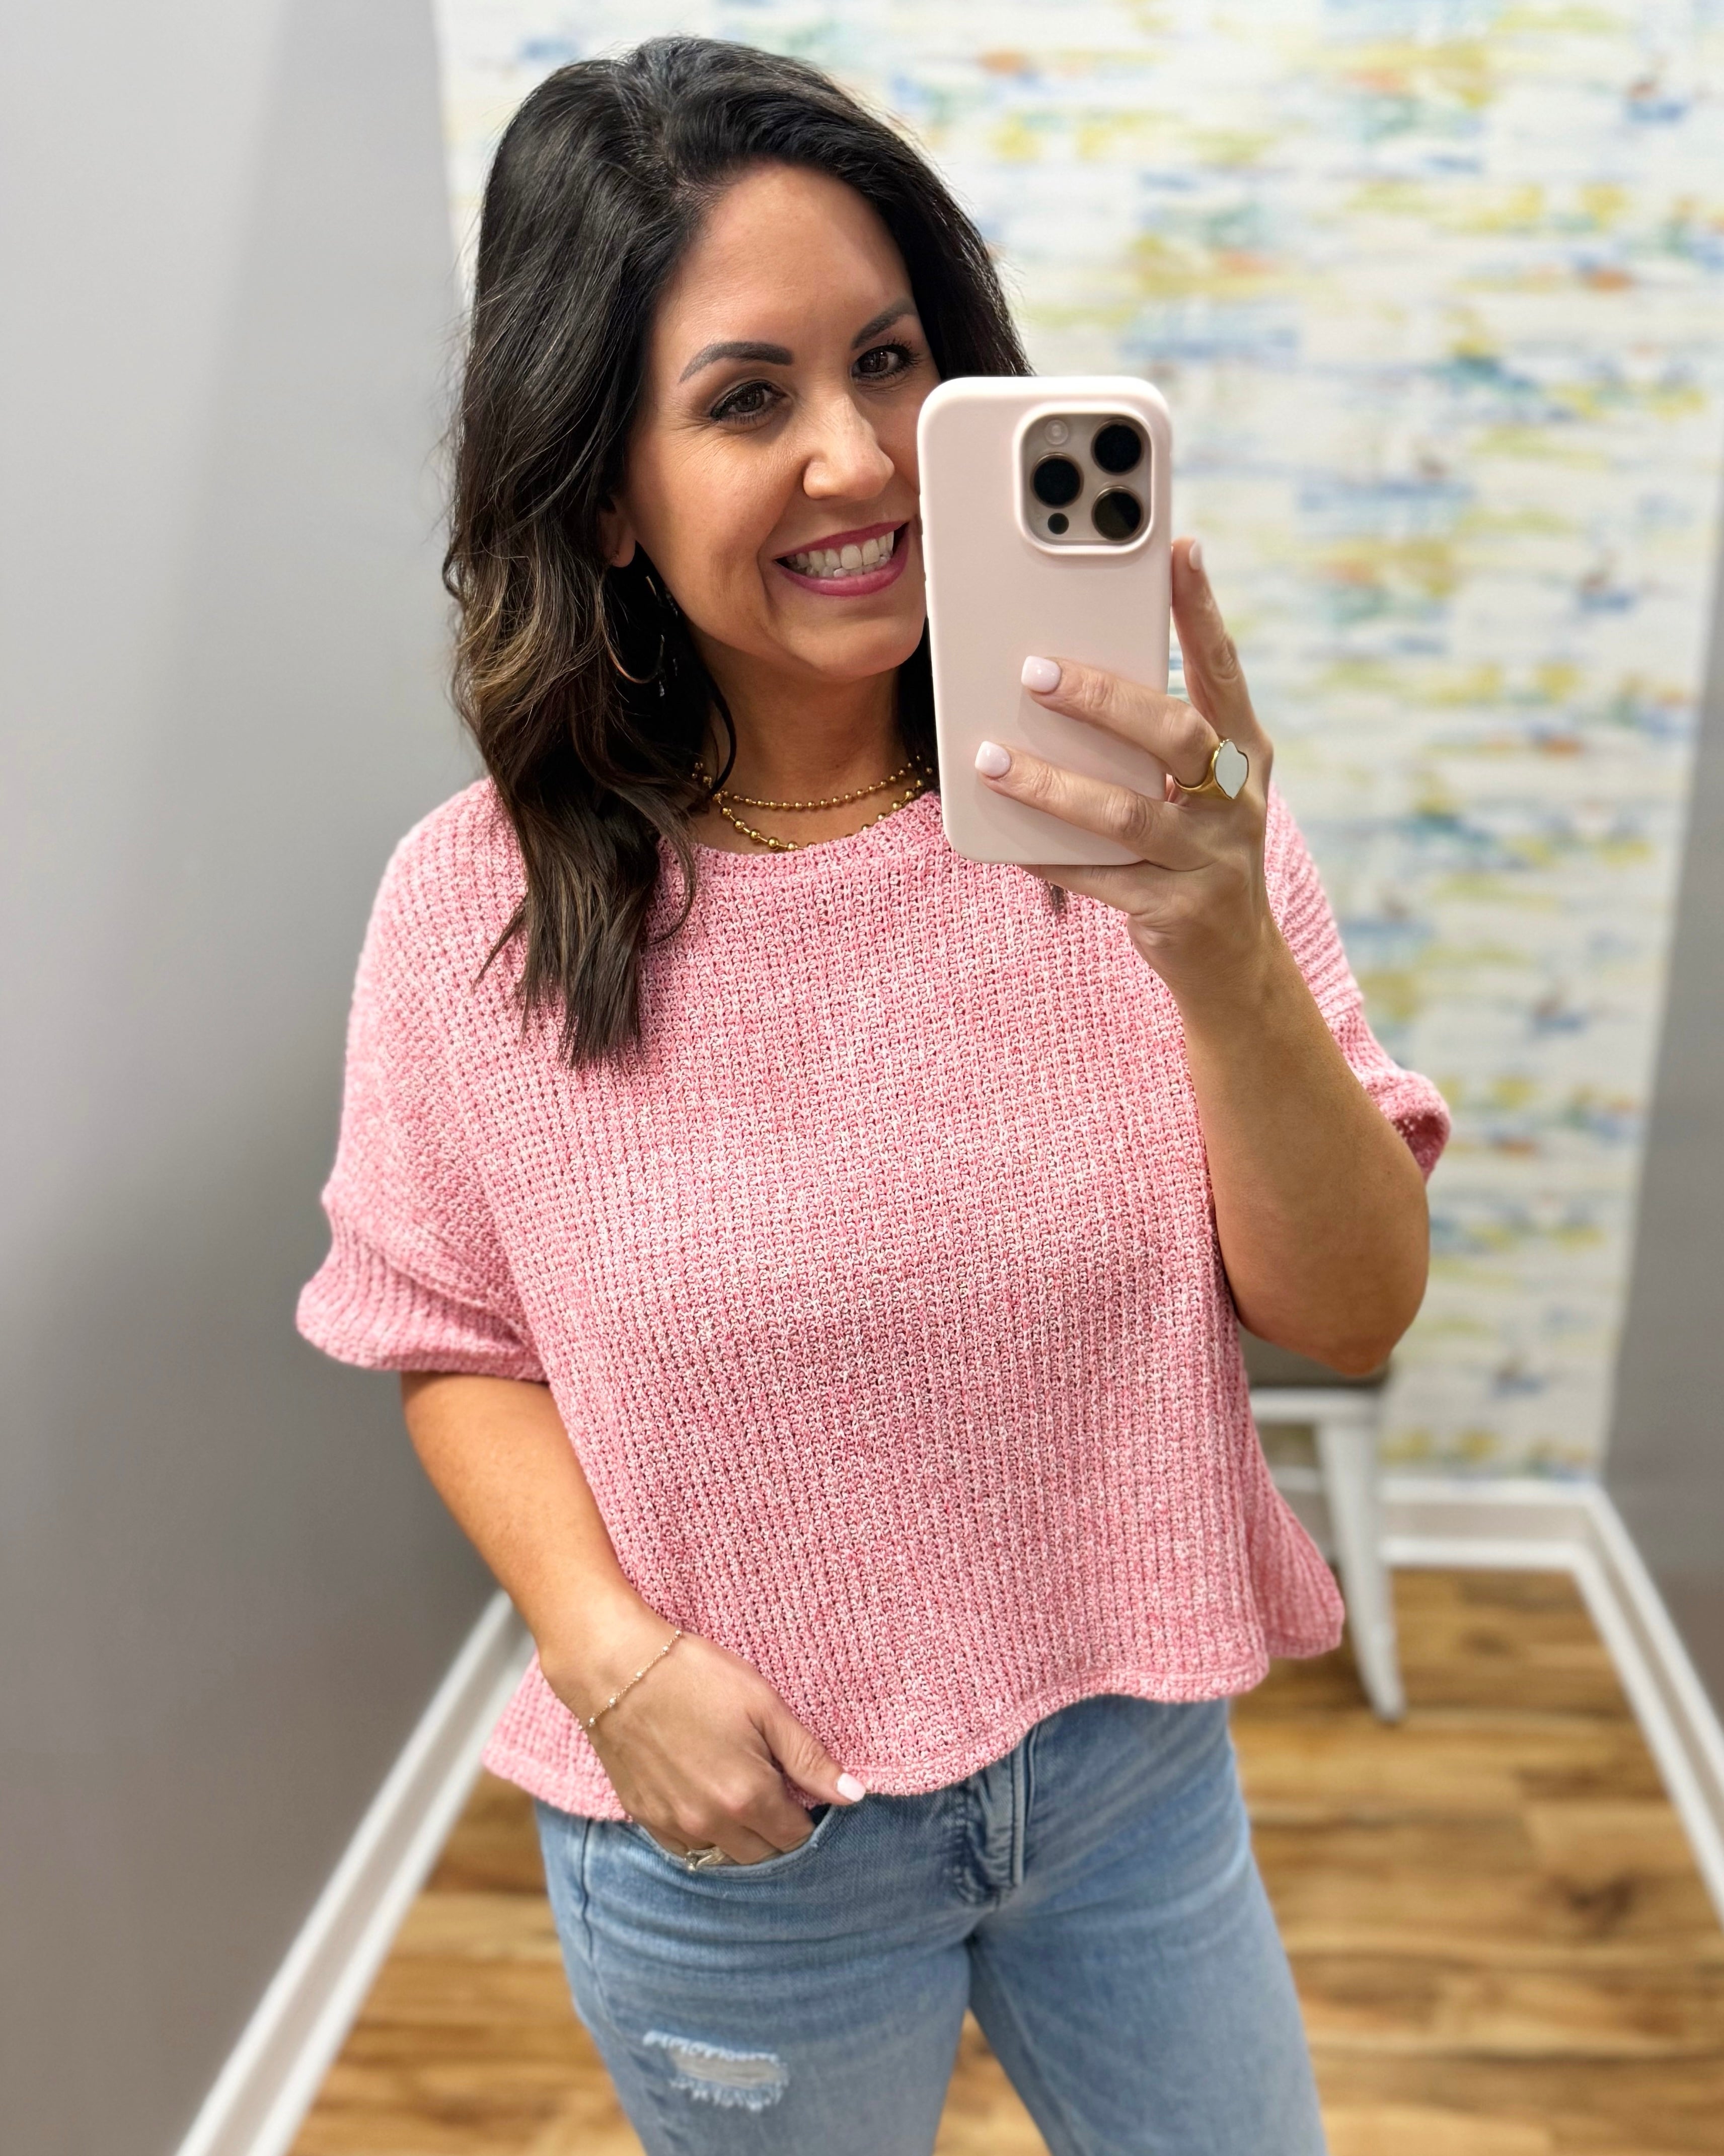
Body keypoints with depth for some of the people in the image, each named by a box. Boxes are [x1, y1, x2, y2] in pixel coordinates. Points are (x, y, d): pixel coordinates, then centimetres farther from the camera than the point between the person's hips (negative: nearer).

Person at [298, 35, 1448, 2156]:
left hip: (1135, 1759, 2)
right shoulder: (478, 910, -15)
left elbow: (1354, 1315, -16)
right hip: (733, 1828, 0)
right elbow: (458, 1341, -3)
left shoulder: (1134, 806, -15)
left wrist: (1223, 958, -32)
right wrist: (608, 1650, -18)